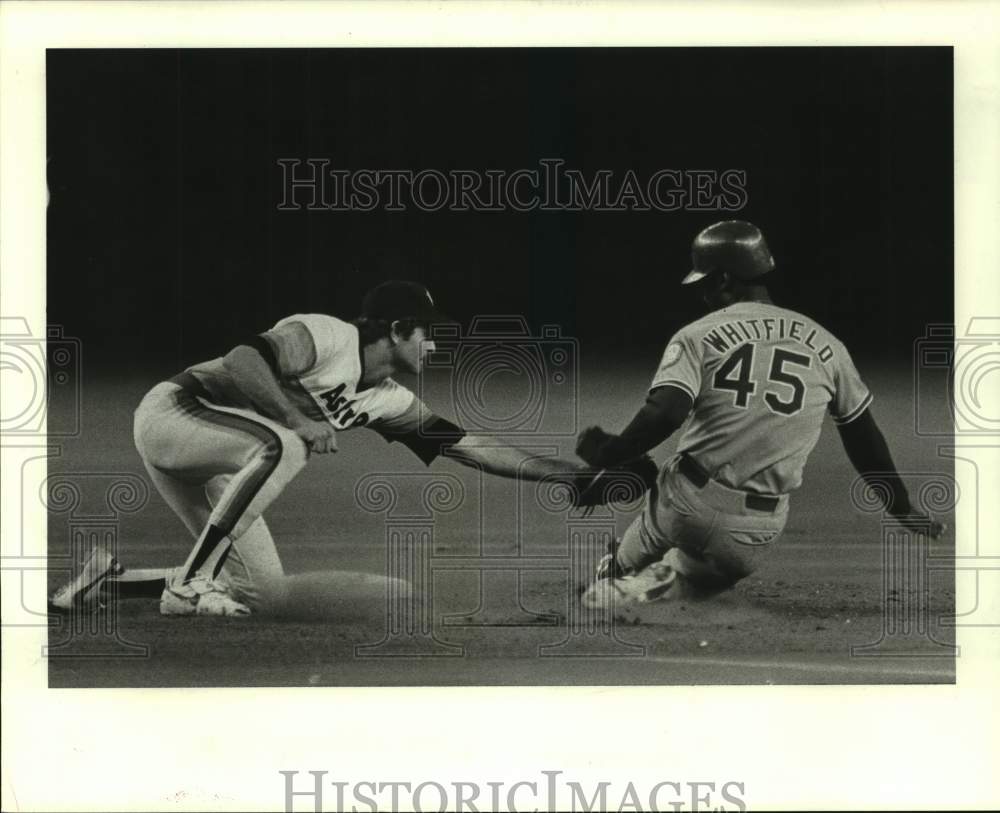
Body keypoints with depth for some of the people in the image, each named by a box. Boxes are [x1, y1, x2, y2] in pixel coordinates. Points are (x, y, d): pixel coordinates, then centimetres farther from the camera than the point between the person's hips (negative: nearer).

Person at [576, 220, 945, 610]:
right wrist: (902, 508, 25)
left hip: (687, 506, -2)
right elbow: (863, 432, 17)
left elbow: (666, 413, -19)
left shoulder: (697, 336, -2)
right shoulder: (825, 344, 8)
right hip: (758, 535, 2)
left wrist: (609, 453, -8)